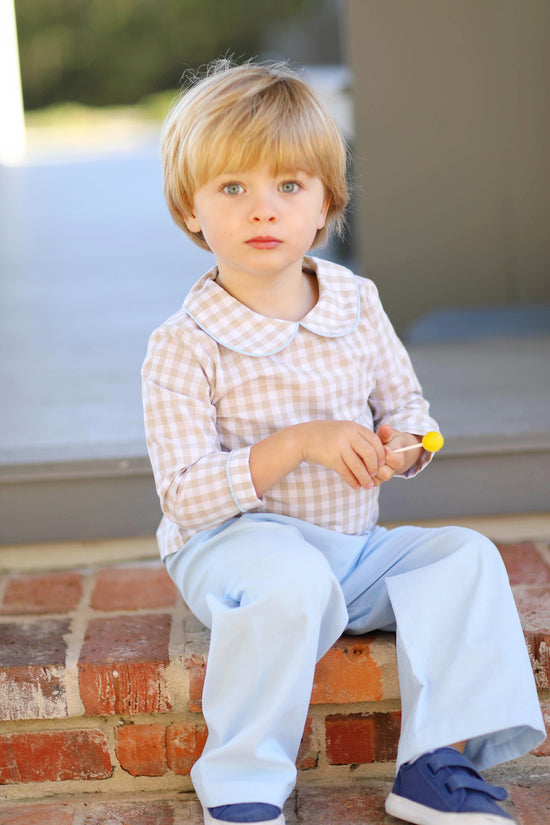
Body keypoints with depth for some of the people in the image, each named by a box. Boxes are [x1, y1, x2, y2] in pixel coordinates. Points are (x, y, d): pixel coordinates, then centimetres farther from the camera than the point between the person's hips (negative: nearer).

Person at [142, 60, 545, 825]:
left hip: (353, 547, 6)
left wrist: (402, 444, -14)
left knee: (467, 555, -14)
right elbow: (186, 496, -18)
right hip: (234, 542, -5)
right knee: (293, 581, -37)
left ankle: (436, 763, -15)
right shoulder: (183, 347, -14)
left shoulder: (356, 304, 2)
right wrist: (298, 445, -28)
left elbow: (407, 404, 11)